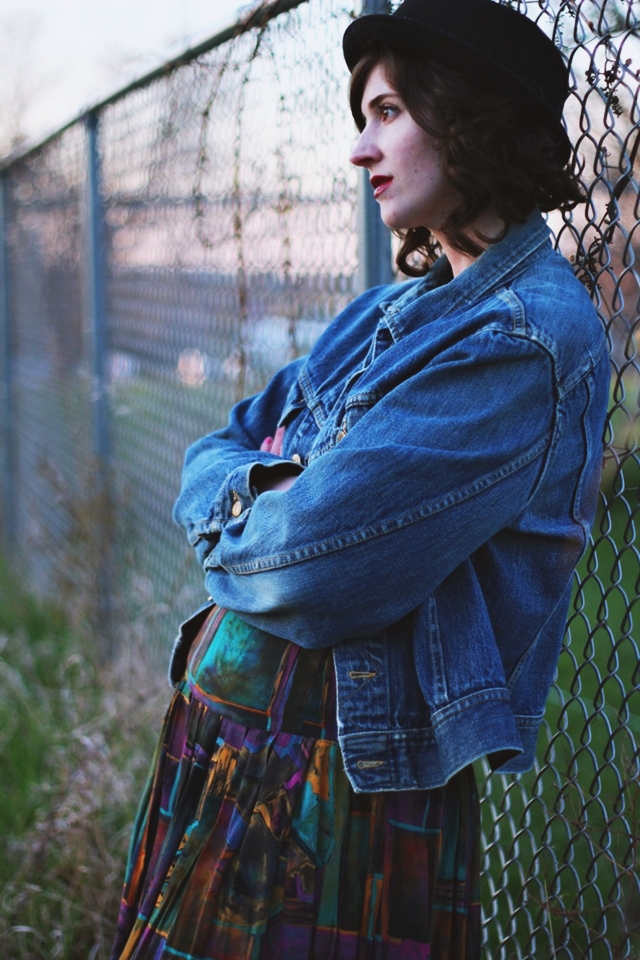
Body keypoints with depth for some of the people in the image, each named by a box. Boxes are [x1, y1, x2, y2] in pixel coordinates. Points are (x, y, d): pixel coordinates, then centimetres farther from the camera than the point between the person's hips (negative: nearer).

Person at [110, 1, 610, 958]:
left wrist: (228, 500, -3)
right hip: (222, 735, 8)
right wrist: (261, 497, -8)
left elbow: (310, 565, -24)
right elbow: (219, 449, 14)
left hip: (337, 787, -8)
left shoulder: (527, 339, -18)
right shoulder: (403, 308, 11)